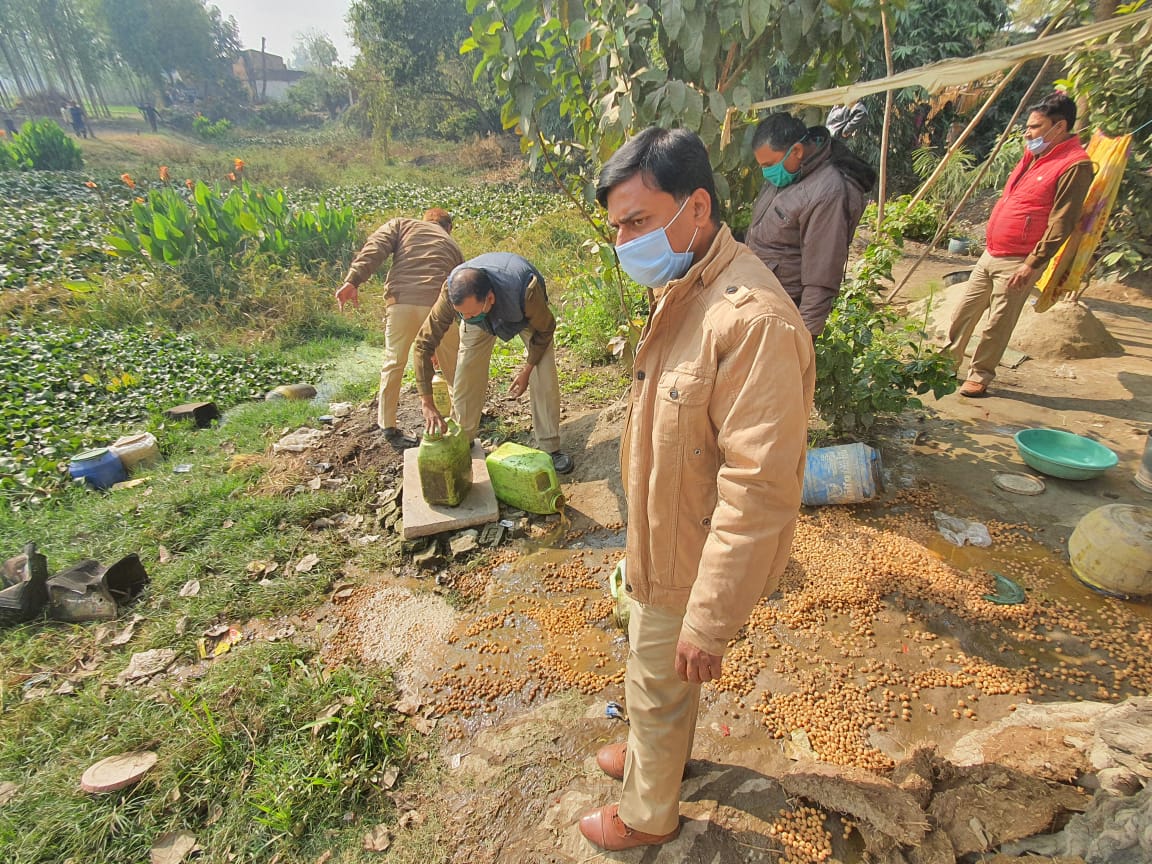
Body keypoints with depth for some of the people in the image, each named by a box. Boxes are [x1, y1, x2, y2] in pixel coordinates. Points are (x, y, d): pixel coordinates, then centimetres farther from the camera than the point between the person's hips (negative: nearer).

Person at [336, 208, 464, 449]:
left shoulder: (401, 225, 25)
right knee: (453, 366, 21)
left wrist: (353, 280, -8)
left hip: (401, 302, 0)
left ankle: (388, 427, 23)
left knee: (394, 364, 16)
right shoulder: (452, 246, 31)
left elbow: (374, 249, 3)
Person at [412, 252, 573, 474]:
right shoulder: (452, 293, -38)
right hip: (482, 319, 2)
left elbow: (545, 329, -23)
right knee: (466, 378, -6)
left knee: (544, 378, -15)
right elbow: (424, 343, -31)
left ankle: (549, 448, -2)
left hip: (525, 314, -2)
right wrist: (427, 403, -36)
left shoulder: (525, 290, -45)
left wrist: (527, 369, -19)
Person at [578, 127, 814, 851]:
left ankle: (648, 816, 48)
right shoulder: (685, 290, 1)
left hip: (692, 564, -8)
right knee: (657, 676, 30)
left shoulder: (752, 318, -31)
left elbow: (759, 492, -31)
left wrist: (709, 622, -23)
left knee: (659, 689, 17)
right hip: (663, 540, 9)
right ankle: (659, 753, 60)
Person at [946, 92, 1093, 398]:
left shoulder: (1075, 165, -13)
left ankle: (980, 376, 9)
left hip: (1018, 263, -8)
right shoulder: (1034, 157, 15)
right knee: (965, 311, 11)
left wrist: (1032, 264, -21)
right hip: (991, 254, 8)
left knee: (998, 324, -1)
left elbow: (1060, 225, -17)